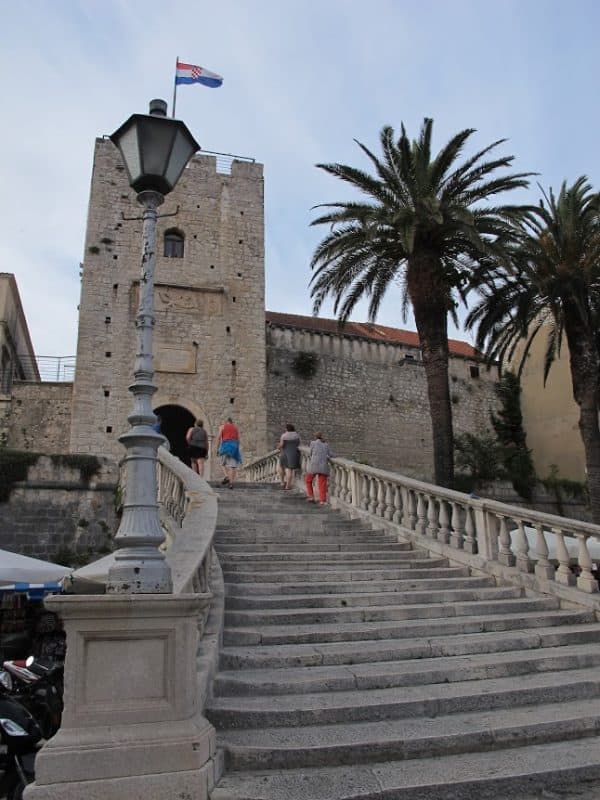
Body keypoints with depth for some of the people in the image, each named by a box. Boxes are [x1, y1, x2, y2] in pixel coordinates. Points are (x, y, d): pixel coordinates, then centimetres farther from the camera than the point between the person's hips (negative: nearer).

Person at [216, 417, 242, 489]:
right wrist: (237, 449, 19)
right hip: (234, 445, 2)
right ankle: (231, 482, -11)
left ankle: (227, 476, -16)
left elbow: (218, 438, 3)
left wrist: (217, 448, 5)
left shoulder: (222, 427, 14)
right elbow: (238, 439, 15)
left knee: (224, 462, 9)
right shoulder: (236, 427, 22)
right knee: (233, 465, -2)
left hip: (225, 444, -2)